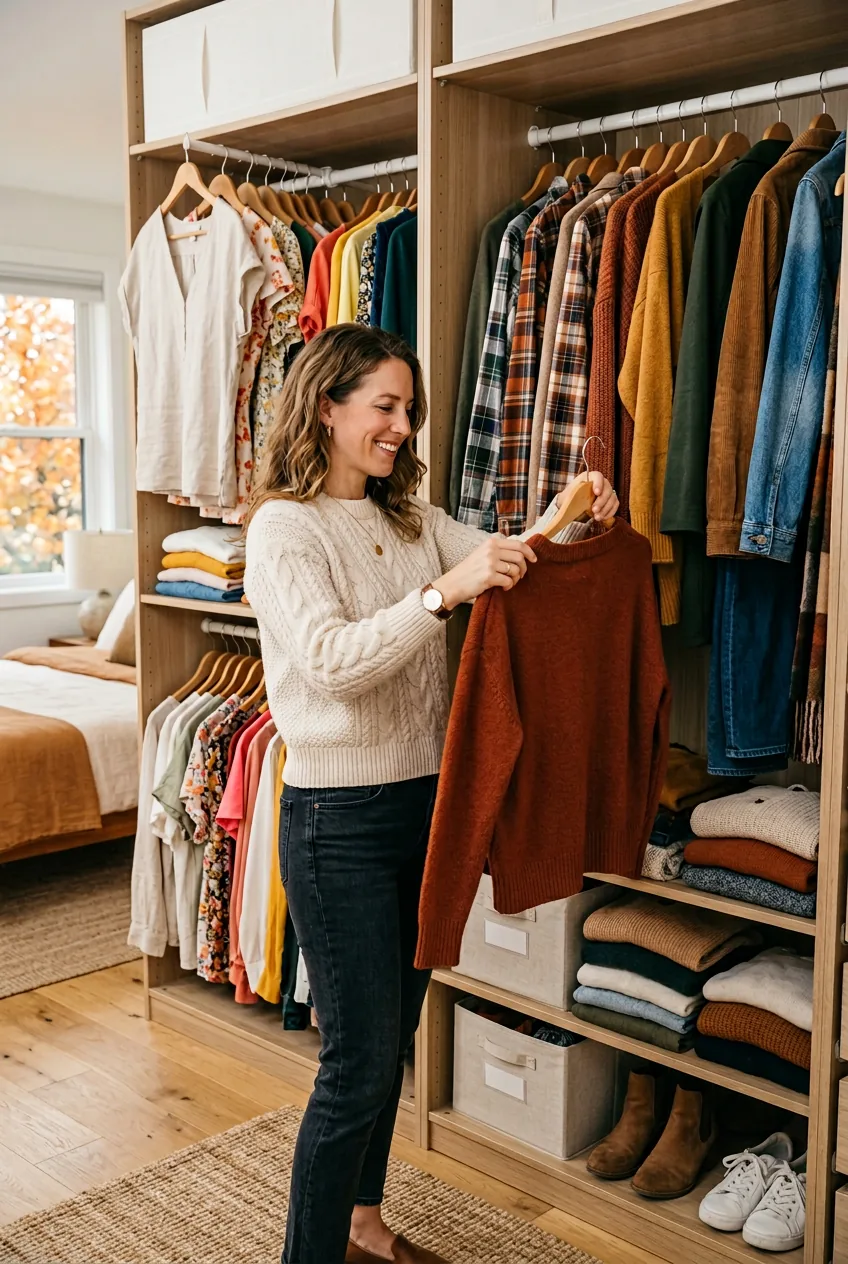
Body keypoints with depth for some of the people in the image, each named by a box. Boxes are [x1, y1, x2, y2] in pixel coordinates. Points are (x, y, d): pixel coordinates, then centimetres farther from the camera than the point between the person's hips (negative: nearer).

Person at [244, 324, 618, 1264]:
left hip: (423, 802, 8)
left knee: (393, 1036, 19)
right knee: (359, 1060, -1)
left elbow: (508, 561, 5)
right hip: (340, 817, -7)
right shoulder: (285, 527, -11)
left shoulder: (409, 520, 11)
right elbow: (333, 659, -25)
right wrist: (445, 590, -33)